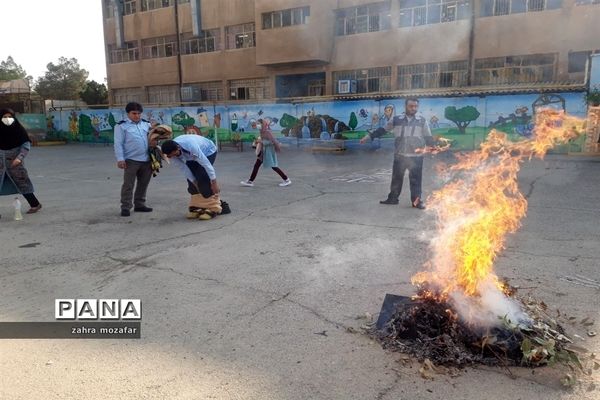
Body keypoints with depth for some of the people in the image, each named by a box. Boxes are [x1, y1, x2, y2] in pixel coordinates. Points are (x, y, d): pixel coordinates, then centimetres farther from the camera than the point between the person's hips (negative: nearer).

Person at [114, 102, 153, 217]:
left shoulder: (146, 124, 13)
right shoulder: (121, 126, 0)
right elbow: (118, 144, -4)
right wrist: (120, 159, -12)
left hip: (146, 160, 5)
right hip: (131, 160, -5)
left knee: (143, 184, 12)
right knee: (128, 185, -1)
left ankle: (139, 204, 25)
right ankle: (125, 207, 5)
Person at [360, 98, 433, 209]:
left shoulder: (422, 121, 2)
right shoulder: (396, 120, 2)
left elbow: (428, 138, 7)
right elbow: (382, 130, 8)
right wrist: (369, 136, 6)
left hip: (416, 156, -1)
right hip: (399, 155, 1)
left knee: (416, 179, 1)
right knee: (396, 178, 10)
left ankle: (417, 201, 10)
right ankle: (393, 198, 22)